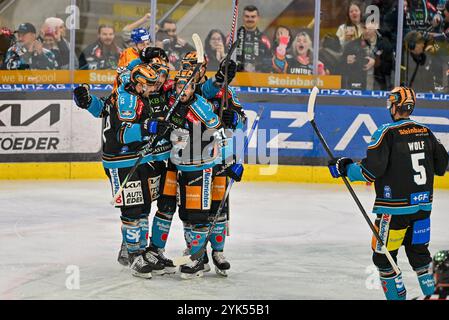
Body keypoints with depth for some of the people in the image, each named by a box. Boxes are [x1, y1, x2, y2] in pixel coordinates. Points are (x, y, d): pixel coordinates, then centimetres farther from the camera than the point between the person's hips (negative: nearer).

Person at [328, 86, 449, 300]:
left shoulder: (387, 133, -13)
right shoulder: (426, 132, 5)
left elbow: (372, 170, -18)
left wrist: (345, 168, -4)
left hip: (395, 209, -6)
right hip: (423, 206, 6)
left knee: (384, 257, 5)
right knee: (418, 251, 18)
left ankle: (397, 296, 5)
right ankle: (431, 294, 18)